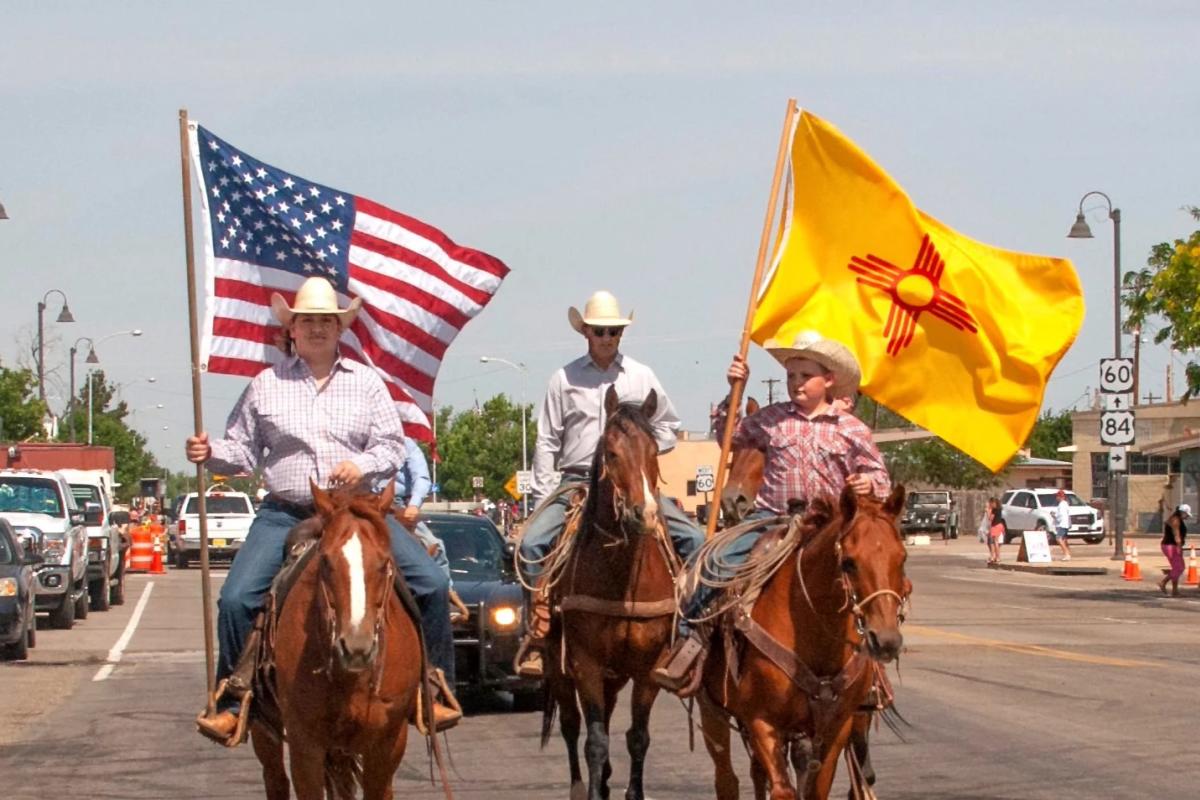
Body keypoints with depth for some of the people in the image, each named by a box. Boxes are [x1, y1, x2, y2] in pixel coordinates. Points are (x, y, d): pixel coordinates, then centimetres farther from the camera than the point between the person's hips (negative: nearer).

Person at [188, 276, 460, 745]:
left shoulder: (365, 382, 8)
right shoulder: (266, 386, 7)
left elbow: (392, 446, 6)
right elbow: (243, 452, 10)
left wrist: (362, 464, -14)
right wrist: (211, 455, -11)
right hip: (286, 515, 0)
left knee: (431, 584, -12)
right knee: (235, 599, -18)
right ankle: (232, 704, -3)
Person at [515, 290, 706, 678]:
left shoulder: (642, 377, 9)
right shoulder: (565, 379, 6)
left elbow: (668, 426, 17)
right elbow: (547, 442, 5)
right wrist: (543, 499, -2)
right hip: (577, 482, -1)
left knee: (692, 539, -15)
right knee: (533, 541, -23)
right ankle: (538, 635, -18)